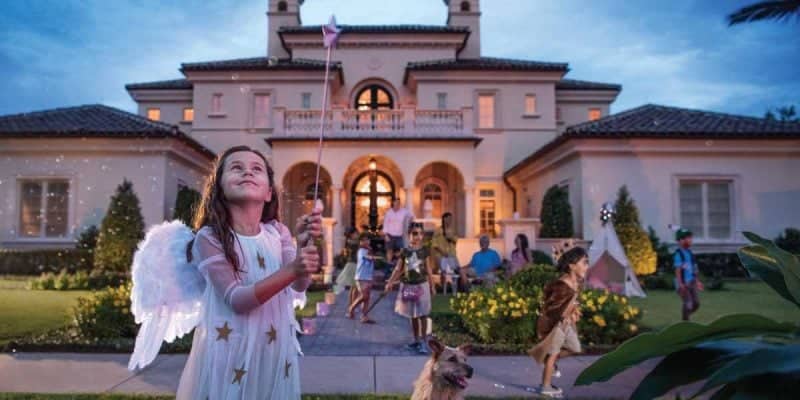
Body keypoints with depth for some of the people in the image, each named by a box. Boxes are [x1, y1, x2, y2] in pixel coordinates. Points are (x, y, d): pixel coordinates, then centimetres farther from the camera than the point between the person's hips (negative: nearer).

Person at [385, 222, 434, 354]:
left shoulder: (424, 251, -2)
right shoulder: (404, 252, -1)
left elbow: (429, 270, 3)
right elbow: (398, 269, 3)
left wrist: (432, 285, 4)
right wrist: (390, 282, -4)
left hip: (421, 285, -2)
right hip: (408, 285, 2)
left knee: (422, 315, -1)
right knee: (413, 315, 12)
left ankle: (423, 342, 4)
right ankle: (416, 341, 25)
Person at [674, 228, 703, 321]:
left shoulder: (689, 252, 12)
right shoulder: (678, 253, -13)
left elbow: (694, 269, 19)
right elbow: (678, 270, -17)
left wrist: (697, 281, 20)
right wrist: (680, 283, -22)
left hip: (691, 282, 8)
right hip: (683, 283, -8)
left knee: (696, 303, 9)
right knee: (687, 303, -8)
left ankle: (685, 317, 27)